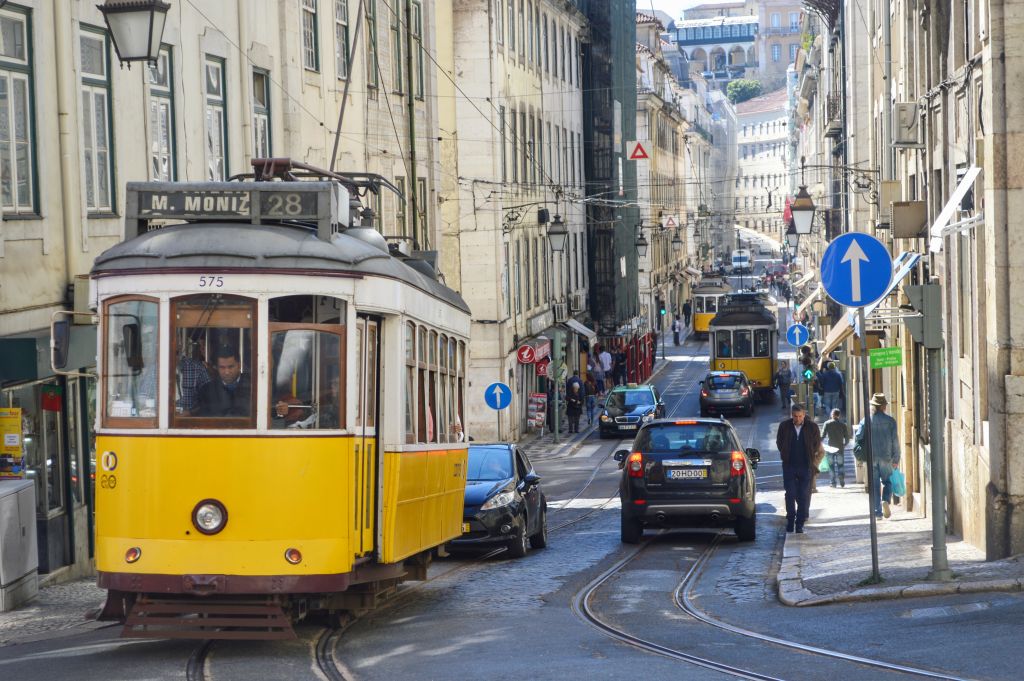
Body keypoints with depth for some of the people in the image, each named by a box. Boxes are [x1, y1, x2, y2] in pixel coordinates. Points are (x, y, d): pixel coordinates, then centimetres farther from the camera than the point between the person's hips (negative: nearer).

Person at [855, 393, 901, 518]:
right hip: (886, 457, -1)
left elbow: (857, 439, -3)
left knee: (874, 485, 7)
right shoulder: (890, 421, -2)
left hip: (871, 457, 1)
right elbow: (895, 441, -3)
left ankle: (877, 511, 4)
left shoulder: (865, 421, 0)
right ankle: (885, 501, -13)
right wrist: (896, 459, 2)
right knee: (887, 482, 13)